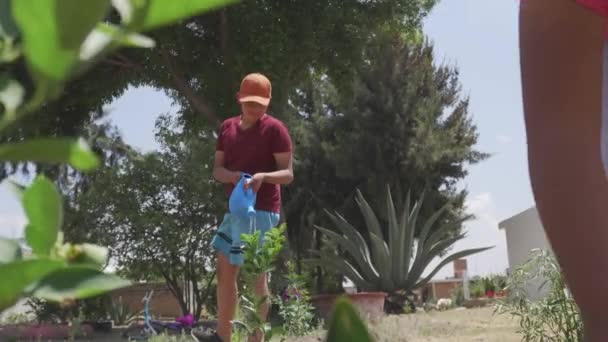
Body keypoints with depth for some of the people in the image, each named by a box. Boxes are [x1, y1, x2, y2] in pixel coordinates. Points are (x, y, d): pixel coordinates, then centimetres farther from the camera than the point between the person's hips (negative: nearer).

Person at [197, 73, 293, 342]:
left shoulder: (275, 129, -7)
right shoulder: (227, 127, 12)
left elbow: (288, 174, -9)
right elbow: (217, 170, 9)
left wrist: (264, 176, -29)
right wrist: (232, 175, -13)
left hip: (261, 211, -7)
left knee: (256, 274, -6)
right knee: (224, 270, 11)